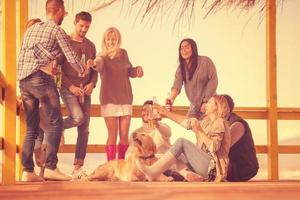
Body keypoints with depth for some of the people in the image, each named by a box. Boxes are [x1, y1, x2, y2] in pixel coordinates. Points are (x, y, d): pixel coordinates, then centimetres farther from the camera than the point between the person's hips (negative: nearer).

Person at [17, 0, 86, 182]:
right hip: (41, 78, -7)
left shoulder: (31, 29, 22)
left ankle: (27, 171, 4)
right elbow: (71, 58, 0)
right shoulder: (57, 30, 1)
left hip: (23, 81, 7)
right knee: (54, 123, -4)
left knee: (31, 128, 9)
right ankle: (51, 167, -13)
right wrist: (82, 70, 19)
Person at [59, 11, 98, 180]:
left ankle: (78, 168, 4)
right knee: (78, 118, -28)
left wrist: (92, 83, -4)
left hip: (85, 91, 5)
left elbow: (94, 69, 16)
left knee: (84, 130, 0)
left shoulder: (91, 46, 14)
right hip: (68, 88, -5)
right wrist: (71, 86, -13)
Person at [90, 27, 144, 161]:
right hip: (109, 100, -4)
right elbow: (99, 63, -33)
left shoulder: (123, 53, 5)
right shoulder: (103, 56, -8)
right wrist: (94, 64, -57)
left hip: (125, 99, 4)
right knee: (113, 135, -6)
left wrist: (137, 69, -1)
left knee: (124, 135, 3)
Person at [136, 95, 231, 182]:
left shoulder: (219, 123, -5)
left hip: (212, 167, -10)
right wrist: (166, 113, 20)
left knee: (182, 142, -19)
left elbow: (213, 147, -16)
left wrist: (199, 130, -17)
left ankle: (154, 171, -30)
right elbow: (186, 121, 23)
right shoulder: (206, 122, 22)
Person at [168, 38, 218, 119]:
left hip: (208, 104, -5)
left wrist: (206, 101, -13)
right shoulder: (181, 68, 2)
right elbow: (176, 86, -10)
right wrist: (171, 99, -31)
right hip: (194, 106, 5)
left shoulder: (205, 61, -10)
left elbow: (213, 81, -11)